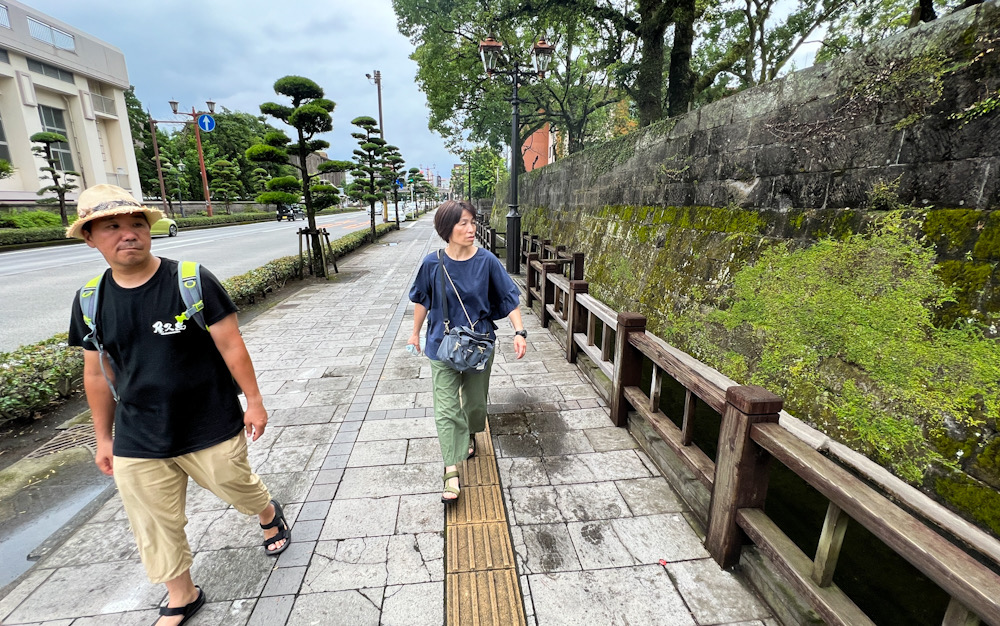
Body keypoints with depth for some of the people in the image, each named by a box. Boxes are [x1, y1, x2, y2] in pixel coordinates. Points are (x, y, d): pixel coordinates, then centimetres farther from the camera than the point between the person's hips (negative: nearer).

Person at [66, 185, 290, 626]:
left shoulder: (192, 282, -15)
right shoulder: (91, 301, -2)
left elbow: (231, 346, -12)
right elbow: (97, 374, 8)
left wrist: (254, 401, -9)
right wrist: (103, 437, 13)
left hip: (212, 430, -3)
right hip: (137, 446, 4)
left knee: (238, 489, 17)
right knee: (156, 528, 15)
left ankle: (270, 514, 52)